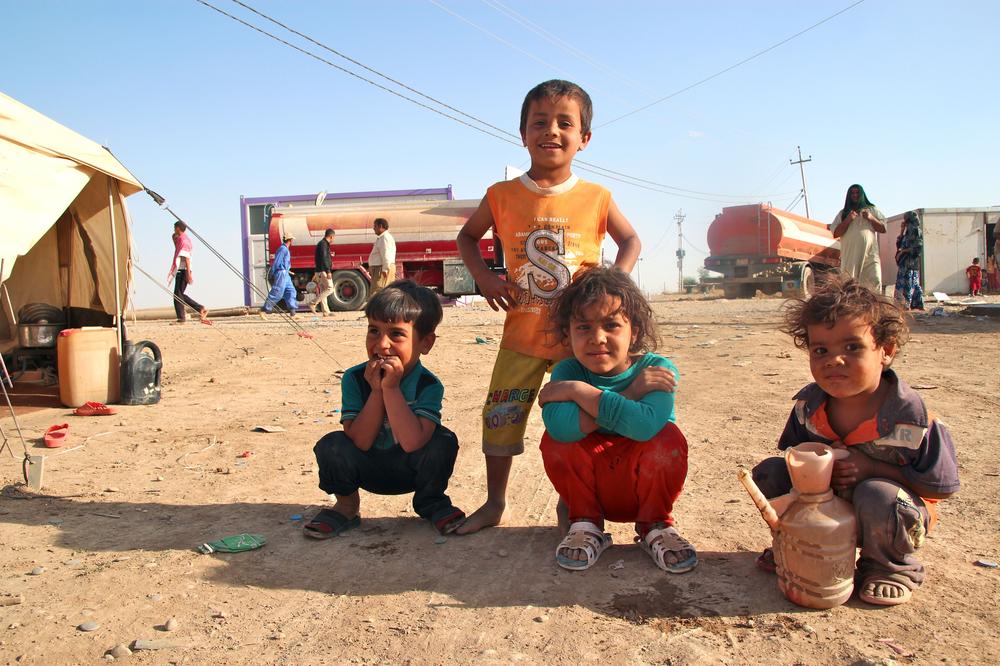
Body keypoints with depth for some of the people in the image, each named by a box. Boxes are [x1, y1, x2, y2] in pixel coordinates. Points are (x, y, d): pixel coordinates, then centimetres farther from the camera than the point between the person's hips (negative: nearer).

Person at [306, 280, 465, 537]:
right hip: (367, 470, 1)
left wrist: (391, 388, -37)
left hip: (411, 470, -1)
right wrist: (376, 390, -32)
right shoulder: (354, 379, -17)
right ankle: (346, 504, 4)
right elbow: (360, 442, -23)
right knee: (331, 446, -27)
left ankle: (432, 502, 3)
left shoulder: (429, 385, -23)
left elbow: (412, 443, -36)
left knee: (443, 442, -29)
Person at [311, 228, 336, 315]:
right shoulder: (323, 244, -12)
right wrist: (328, 271, -22)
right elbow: (324, 259, -20)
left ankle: (326, 311, 9)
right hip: (323, 271, -11)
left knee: (323, 291, 8)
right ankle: (313, 304, -13)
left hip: (319, 271, 11)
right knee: (330, 288, -11)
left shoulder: (323, 244, 20)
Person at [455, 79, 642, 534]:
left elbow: (630, 241, 11)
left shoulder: (596, 199, -4)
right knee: (500, 417, 4)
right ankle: (494, 503, 23)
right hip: (521, 334, 1)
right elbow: (467, 236, 13)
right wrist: (483, 277, -5)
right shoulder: (502, 196, -3)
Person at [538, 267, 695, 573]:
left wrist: (578, 391, -31)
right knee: (555, 439, -26)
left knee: (668, 438, -29)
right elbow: (560, 426, -37)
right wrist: (631, 393, -33)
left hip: (645, 487, -1)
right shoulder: (567, 372, -13)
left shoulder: (658, 369, -17)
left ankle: (656, 527, -2)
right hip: (592, 488, 1)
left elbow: (646, 425, -40)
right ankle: (586, 525, -1)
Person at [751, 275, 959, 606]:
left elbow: (942, 486, -18)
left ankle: (891, 567, -3)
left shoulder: (912, 418, -25)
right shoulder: (807, 405, -12)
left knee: (876, 496, -37)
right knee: (769, 473, -14)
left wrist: (872, 468, -27)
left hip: (894, 510, -4)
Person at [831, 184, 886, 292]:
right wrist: (847, 220, -6)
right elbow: (835, 234, 7)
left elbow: (883, 229, 12)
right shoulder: (843, 213, 17)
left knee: (875, 282, -17)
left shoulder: (872, 210, 18)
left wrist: (871, 218, -3)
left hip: (870, 255, 0)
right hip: (850, 256, 0)